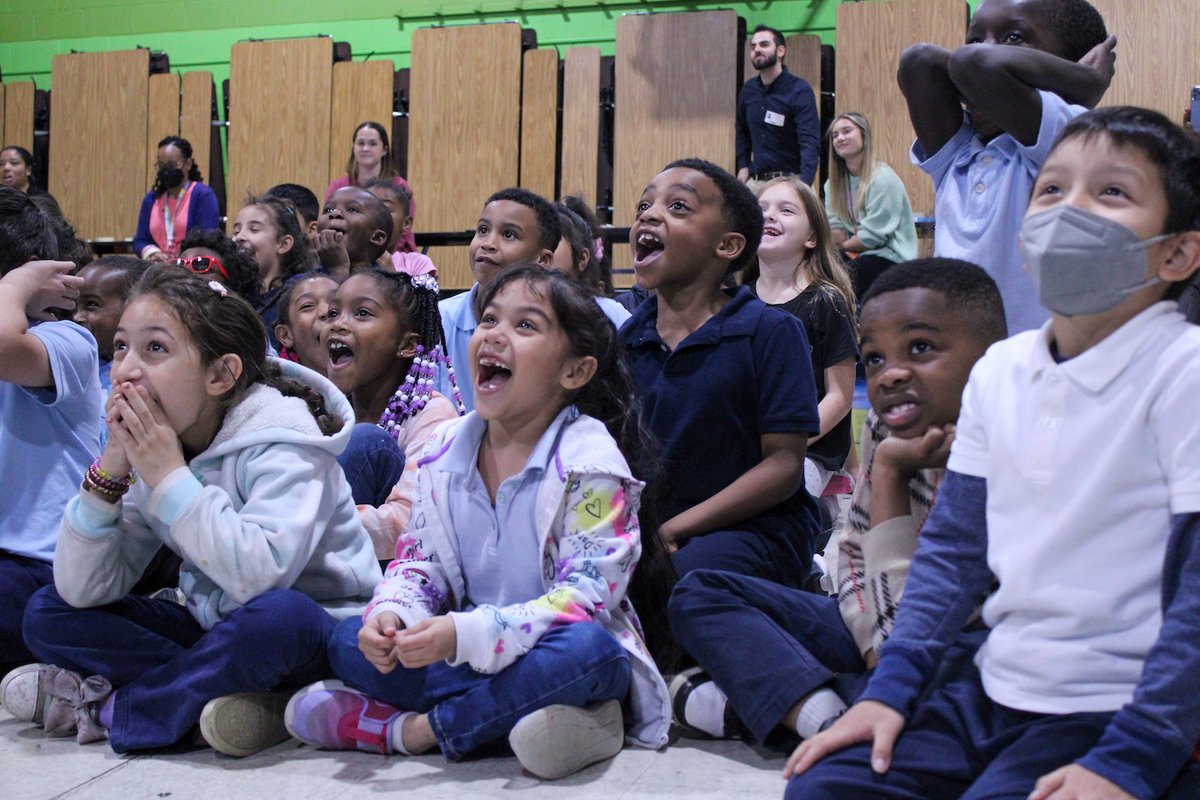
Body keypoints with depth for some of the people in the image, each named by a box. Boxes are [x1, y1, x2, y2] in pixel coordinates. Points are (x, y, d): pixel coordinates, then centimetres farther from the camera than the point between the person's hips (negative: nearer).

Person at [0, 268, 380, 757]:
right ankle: (214, 695, -18)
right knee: (49, 615, -3)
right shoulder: (154, 445, -1)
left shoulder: (280, 442, -19)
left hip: (314, 633, -6)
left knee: (278, 612, -39)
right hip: (214, 628, 6)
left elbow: (262, 574, -36)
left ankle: (103, 710, -18)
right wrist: (111, 469, -17)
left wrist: (171, 477, -29)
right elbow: (85, 592, -6)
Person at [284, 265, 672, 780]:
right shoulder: (446, 449, 4)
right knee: (350, 644, -10)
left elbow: (588, 594, -21)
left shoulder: (589, 461, -14)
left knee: (586, 648, -37)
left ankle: (409, 729, -22)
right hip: (466, 653, 5)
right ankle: (509, 709, -22)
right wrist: (390, 613, -15)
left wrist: (464, 634, -31)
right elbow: (420, 560, 9)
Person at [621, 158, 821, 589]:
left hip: (755, 527, -5)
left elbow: (785, 463, -11)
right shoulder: (628, 338, 10)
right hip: (647, 526, 5)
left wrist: (673, 529, -17)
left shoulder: (771, 331, -7)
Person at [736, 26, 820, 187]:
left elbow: (810, 142, -20)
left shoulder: (799, 91, -11)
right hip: (755, 180, 5)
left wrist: (803, 186, -33)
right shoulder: (748, 90, 6)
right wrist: (743, 166, 8)